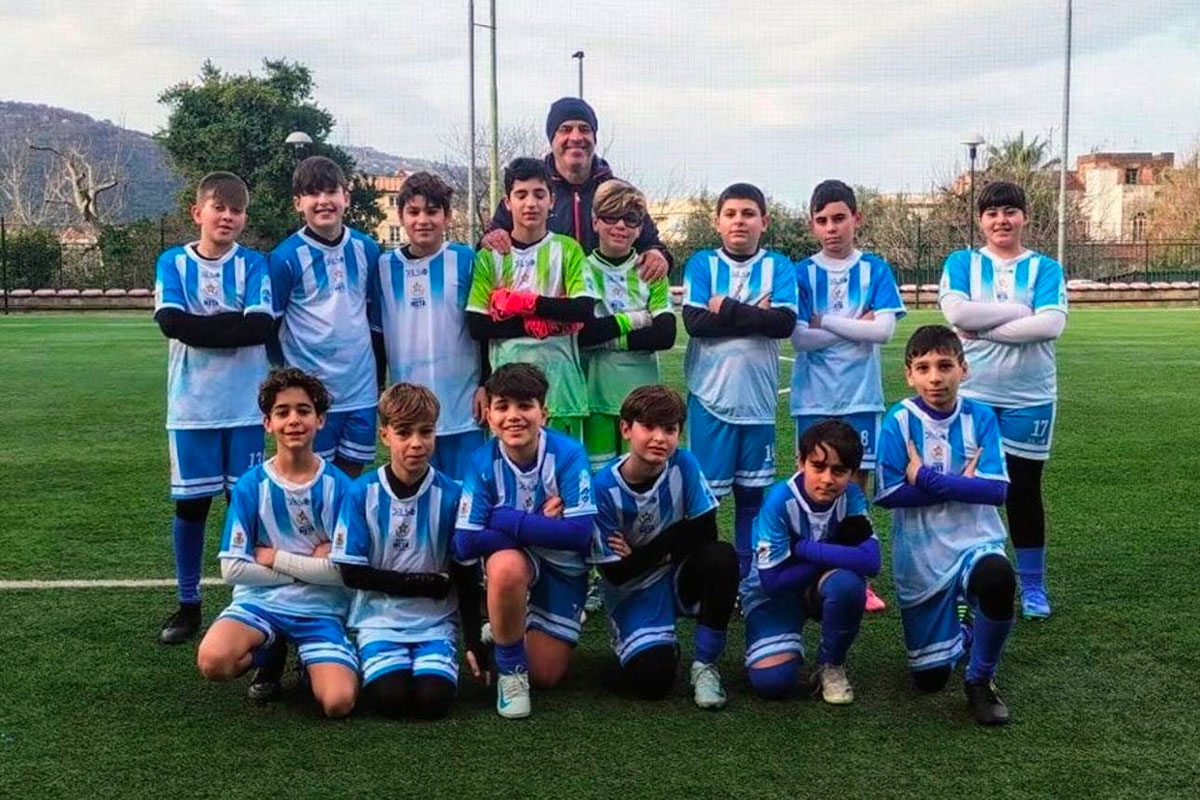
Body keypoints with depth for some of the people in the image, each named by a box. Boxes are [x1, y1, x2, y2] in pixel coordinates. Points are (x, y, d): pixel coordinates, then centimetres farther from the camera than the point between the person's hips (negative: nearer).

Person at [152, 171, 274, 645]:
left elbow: (261, 326, -14)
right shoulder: (173, 262, 3)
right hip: (191, 407, 1)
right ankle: (188, 606, 21)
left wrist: (201, 328, -13)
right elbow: (171, 322, -12)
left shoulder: (253, 264, 0)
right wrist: (232, 323, -12)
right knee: (190, 504, 8)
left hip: (245, 405, -1)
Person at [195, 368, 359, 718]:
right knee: (212, 661, -31)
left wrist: (274, 558, -8)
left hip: (321, 609, -1)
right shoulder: (251, 486, -2)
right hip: (260, 601, 1)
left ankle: (310, 660, 11)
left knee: (339, 702, -25)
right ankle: (270, 654, 4)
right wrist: (307, 566, -8)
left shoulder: (338, 486, -4)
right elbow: (232, 568, -6)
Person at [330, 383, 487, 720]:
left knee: (433, 700, -21)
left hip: (435, 620, 0)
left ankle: (429, 663, 11)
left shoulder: (451, 495, -4)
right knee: (389, 698, -22)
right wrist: (425, 583, -10)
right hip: (380, 618, 0)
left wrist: (474, 642, -1)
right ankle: (368, 662, 10)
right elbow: (351, 573, -7)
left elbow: (466, 575, 2)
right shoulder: (362, 493, -6)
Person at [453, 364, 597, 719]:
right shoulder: (484, 463, -19)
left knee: (547, 675, 2)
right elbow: (465, 544, -24)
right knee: (506, 567, -39)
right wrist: (539, 525, -28)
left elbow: (579, 533, -31)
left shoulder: (568, 454, -23)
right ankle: (510, 670, -14)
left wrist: (504, 520, -30)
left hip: (562, 567, 1)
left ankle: (511, 629, 37)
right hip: (512, 558, -1)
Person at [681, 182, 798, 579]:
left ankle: (748, 575, 21)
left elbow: (785, 322, -10)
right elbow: (694, 321, -10)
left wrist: (726, 310, -11)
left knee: (751, 490, 9)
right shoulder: (701, 263, 4)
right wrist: (754, 315, -10)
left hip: (757, 396, 1)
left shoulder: (778, 266, 5)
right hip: (710, 393, -1)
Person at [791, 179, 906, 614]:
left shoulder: (875, 269, 2)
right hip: (814, 398, 0)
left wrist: (825, 321, -9)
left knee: (856, 483, 5)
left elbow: (884, 330, -10)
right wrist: (856, 326, -8)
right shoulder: (802, 272, 1)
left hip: (860, 396, 0)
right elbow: (798, 337, -8)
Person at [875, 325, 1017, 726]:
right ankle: (957, 632, 43)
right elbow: (888, 494, -16)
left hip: (976, 543, 0)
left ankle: (980, 678, -10)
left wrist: (926, 478, -18)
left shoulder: (980, 417, -6)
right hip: (920, 558, 0)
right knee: (929, 678, 6)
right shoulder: (899, 421, -10)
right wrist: (961, 484, -15)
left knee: (998, 579, -37)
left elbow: (997, 489, -15)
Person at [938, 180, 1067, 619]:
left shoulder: (1045, 268, 1)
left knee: (1024, 490, 8)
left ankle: (1033, 586, 21)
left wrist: (984, 327, -15)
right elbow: (956, 311, -16)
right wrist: (1020, 310, -14)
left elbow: (1051, 324, -15)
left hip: (1029, 398, 0)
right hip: (972, 396, 0)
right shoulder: (961, 263, 3)